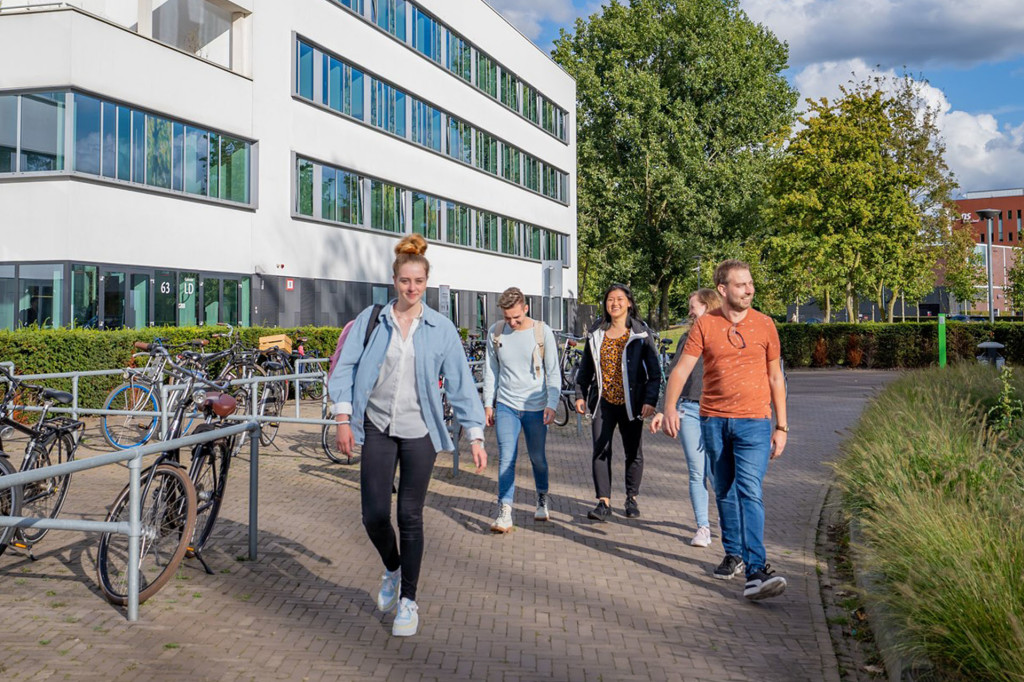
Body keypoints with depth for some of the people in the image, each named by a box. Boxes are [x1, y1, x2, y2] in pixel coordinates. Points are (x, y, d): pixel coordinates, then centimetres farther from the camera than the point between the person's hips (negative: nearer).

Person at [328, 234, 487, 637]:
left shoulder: (441, 328, -1)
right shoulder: (371, 320, 0)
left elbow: (460, 383, 0)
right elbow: (345, 367, 3)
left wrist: (476, 436, -4)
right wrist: (343, 418, -6)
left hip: (419, 432, -1)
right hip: (377, 428, 1)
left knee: (410, 517, 3)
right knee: (374, 515, -2)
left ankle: (408, 601, 19)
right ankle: (392, 570, 31)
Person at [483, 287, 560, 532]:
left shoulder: (542, 332, -5)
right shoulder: (495, 332, 1)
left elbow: (553, 372, -2)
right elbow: (490, 370, 9)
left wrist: (552, 404, -10)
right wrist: (488, 403, 7)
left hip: (535, 407, -1)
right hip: (506, 406, 1)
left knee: (538, 458, 11)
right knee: (506, 458, -9)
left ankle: (542, 499, 35)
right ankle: (505, 513, -8)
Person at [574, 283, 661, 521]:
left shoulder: (641, 334, -2)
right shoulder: (596, 334, 8)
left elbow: (654, 371, -4)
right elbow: (585, 368, 16)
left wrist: (650, 400, -13)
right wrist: (581, 395, 9)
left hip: (630, 402, -2)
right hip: (603, 401, 2)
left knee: (633, 452, 9)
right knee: (600, 451, -7)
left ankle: (632, 498, 26)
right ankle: (604, 502, -2)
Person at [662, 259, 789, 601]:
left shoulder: (764, 324, 3)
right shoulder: (705, 325, 1)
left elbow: (775, 376, 10)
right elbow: (681, 369, -5)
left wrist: (781, 426, 7)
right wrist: (670, 407, -23)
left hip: (754, 422, -1)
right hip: (713, 420, 2)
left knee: (750, 492, -15)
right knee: (724, 492, 13)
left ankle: (756, 571, -17)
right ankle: (734, 555, 31)